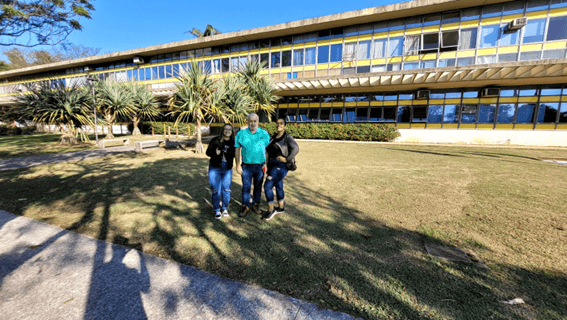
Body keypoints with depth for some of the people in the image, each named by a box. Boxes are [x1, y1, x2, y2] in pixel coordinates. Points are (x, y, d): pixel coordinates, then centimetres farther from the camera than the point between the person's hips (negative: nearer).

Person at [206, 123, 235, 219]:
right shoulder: (216, 140, -3)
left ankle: (225, 208, 26)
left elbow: (234, 155, 9)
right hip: (215, 168, -1)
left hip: (227, 168, 2)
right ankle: (217, 210, 16)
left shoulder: (233, 142, 2)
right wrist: (215, 153, -21)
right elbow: (208, 152, -1)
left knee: (226, 189, 7)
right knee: (215, 190, 2)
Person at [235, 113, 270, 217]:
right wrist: (238, 165, -1)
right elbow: (237, 150, 1)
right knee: (246, 186, 6)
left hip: (260, 165, 1)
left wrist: (266, 164, -2)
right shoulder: (241, 134, -3)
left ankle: (256, 204, 30)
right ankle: (245, 206, 22)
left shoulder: (264, 134, -3)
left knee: (258, 186, 13)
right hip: (246, 166, 0)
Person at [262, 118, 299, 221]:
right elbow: (270, 152, 14)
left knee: (267, 186, -11)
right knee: (278, 186, 18)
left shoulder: (287, 137, -11)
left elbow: (296, 148, -22)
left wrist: (287, 159, -21)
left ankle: (271, 210, 5)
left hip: (281, 166, -8)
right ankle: (280, 208, 33)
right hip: (273, 165, 8)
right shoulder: (273, 137, 10)